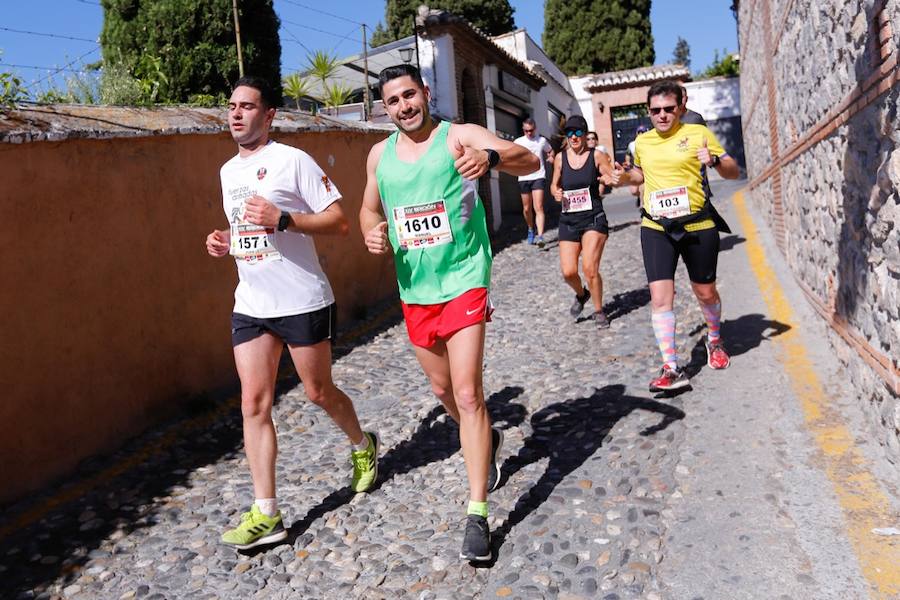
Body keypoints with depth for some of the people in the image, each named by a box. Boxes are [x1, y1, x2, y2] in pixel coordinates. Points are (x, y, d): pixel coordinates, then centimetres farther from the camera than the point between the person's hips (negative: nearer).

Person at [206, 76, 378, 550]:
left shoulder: (293, 160, -9)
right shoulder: (228, 171, 14)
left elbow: (338, 221, -12)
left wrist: (282, 218, -24)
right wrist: (224, 241, 4)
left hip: (303, 301, -6)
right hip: (250, 305, 6)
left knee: (318, 392, 8)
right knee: (254, 403, -1)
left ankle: (363, 446, 39)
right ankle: (266, 514, 7)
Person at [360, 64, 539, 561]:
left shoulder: (460, 136, -8)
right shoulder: (380, 154, 7)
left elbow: (529, 161, -21)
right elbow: (369, 207, 21)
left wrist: (490, 157, -44)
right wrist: (372, 233, -3)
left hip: (463, 282, -5)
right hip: (413, 290, 6)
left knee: (467, 394, -12)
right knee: (443, 388, 19)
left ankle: (477, 514, -2)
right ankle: (488, 440, 49)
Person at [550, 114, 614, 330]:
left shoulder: (596, 155, -2)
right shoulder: (560, 158, 6)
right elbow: (554, 184, 18)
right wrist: (556, 193, -4)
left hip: (593, 218, -3)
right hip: (568, 220, 3)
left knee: (590, 268, -14)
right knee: (568, 272, -4)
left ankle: (599, 311, 9)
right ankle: (581, 294, 32)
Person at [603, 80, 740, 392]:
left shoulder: (698, 133, -2)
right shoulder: (642, 142, 8)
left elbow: (733, 172, 1)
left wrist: (715, 161, -20)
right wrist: (624, 177, 8)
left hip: (698, 226, -1)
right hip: (656, 228, 2)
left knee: (705, 292, 14)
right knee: (660, 297, -11)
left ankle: (714, 340, 44)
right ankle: (672, 369, -6)